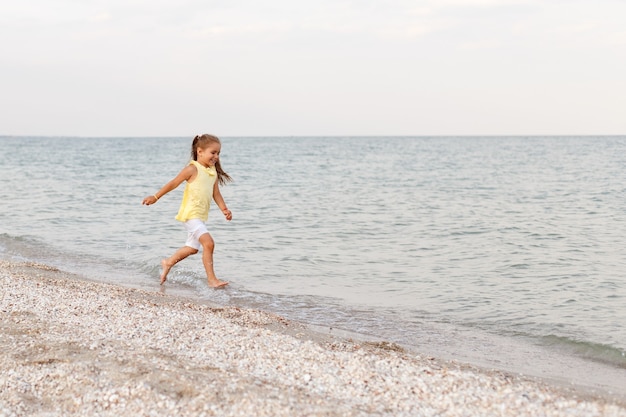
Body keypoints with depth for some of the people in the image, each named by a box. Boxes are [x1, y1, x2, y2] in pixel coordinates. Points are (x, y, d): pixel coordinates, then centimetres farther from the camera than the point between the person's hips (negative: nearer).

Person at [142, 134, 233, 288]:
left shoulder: (214, 171, 9)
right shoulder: (192, 169, -11)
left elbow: (216, 194, 13)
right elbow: (173, 183, -6)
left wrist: (224, 209, 0)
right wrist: (155, 197, -2)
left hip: (201, 216, 9)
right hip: (190, 213, -9)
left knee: (192, 248, 21)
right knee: (208, 243, -20)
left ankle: (168, 262, 43)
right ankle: (212, 279, -15)